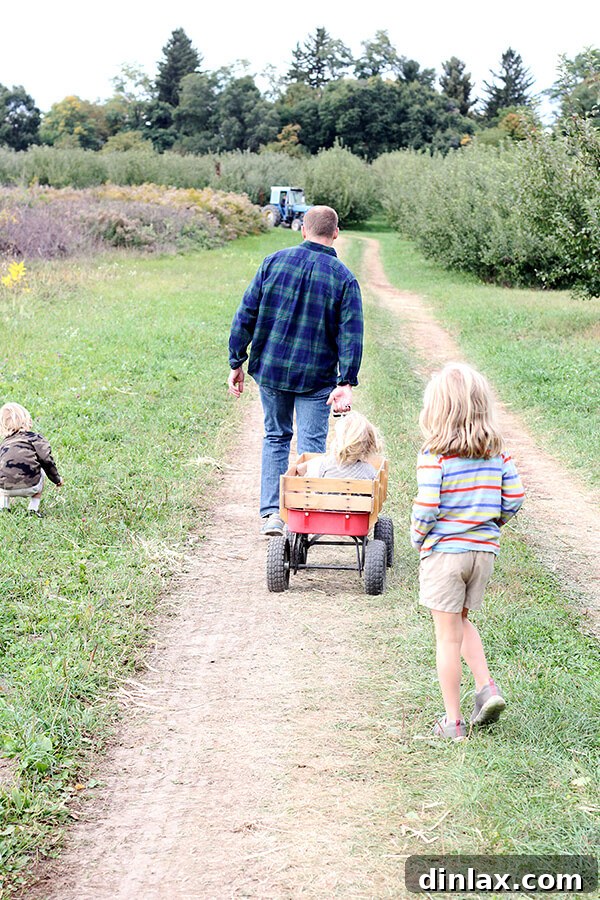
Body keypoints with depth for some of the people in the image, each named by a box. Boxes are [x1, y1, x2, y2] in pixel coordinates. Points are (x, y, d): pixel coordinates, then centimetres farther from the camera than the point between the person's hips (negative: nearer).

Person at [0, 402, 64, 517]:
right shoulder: (35, 438, 8)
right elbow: (47, 461, 2)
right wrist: (57, 479, 21)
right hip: (30, 487, -3)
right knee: (41, 473, 32)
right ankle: (33, 509, 22)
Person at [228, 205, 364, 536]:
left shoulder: (274, 262, -2)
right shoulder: (344, 278, -5)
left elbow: (245, 315, -2)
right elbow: (351, 334, -11)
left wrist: (236, 362, 5)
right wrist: (346, 383, -12)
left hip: (270, 369, 2)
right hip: (316, 378, -2)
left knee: (276, 437, 17)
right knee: (311, 444, 6)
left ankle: (271, 513, 12)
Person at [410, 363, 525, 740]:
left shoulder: (434, 455, -16)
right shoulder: (497, 451, -1)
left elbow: (426, 507, -18)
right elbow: (514, 496, -1)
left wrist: (417, 536, 1)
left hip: (444, 551, -5)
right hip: (484, 550, 5)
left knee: (448, 636, 4)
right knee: (462, 622, 26)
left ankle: (453, 721, 10)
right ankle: (487, 686, 9)